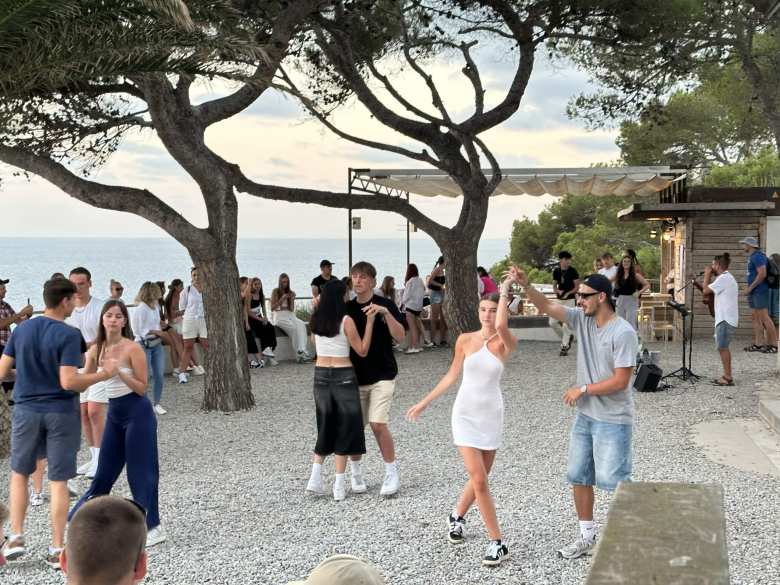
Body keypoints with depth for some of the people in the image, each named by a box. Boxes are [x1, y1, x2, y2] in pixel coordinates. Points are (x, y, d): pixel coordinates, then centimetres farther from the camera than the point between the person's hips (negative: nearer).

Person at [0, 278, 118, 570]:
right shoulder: (69, 335, -15)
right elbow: (68, 381, -21)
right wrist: (104, 374, -10)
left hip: (27, 410, 4)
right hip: (61, 413, -3)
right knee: (58, 481, 5)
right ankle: (57, 548, 10)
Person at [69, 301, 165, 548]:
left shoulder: (133, 348, -13)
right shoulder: (96, 350, 4)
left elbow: (142, 388, -13)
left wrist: (119, 372, -25)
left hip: (137, 412, -6)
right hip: (114, 413, 6)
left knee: (141, 469, -1)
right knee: (106, 469, 16)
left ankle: (153, 526, 8)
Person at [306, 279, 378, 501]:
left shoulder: (316, 320, 2)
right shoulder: (346, 320, -13)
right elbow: (362, 351, -9)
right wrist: (370, 321, -11)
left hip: (320, 375, 5)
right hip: (343, 376, -5)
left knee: (325, 427, 16)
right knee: (344, 428, 5)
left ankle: (315, 478, 5)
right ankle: (339, 485, 4)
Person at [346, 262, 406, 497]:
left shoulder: (385, 305, -4)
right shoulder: (346, 308, 6)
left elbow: (400, 336, -13)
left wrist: (386, 313, -26)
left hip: (381, 376, -4)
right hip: (354, 377, 4)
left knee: (378, 423, -14)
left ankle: (392, 473, 0)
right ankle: (355, 473, 24)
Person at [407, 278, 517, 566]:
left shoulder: (507, 344, -8)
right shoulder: (465, 340, -4)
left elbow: (500, 325, -33)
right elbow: (452, 375, 7)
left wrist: (504, 291, -22)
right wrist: (425, 402, 9)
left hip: (491, 415, 1)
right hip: (465, 415, -1)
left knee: (480, 478, 13)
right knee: (479, 480, -10)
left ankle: (457, 516, 41)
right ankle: (497, 543, -1)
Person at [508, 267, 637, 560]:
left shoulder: (623, 333, -19)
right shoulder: (581, 319, 1)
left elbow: (620, 381, -21)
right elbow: (546, 306, -1)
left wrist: (582, 389, -13)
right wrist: (525, 285, -18)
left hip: (613, 420, -7)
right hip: (585, 416, 8)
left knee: (613, 480, -4)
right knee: (579, 476, 13)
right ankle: (587, 536, 27)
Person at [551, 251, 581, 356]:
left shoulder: (572, 271, -8)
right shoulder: (556, 271, 3)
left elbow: (577, 287, -6)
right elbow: (554, 286, 8)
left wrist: (568, 293, -22)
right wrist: (558, 291, -14)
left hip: (569, 300, -5)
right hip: (559, 300, 5)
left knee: (566, 324, -8)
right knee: (552, 322, 2)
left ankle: (564, 346, 1)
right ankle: (568, 336, 23)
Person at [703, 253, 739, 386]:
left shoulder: (723, 278, -14)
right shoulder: (728, 278, 19)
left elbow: (706, 290, -15)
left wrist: (707, 275, -3)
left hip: (725, 319, -10)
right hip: (726, 318, 10)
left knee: (722, 347, -7)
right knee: (723, 347, 14)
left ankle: (728, 377, -6)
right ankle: (727, 376, 18)